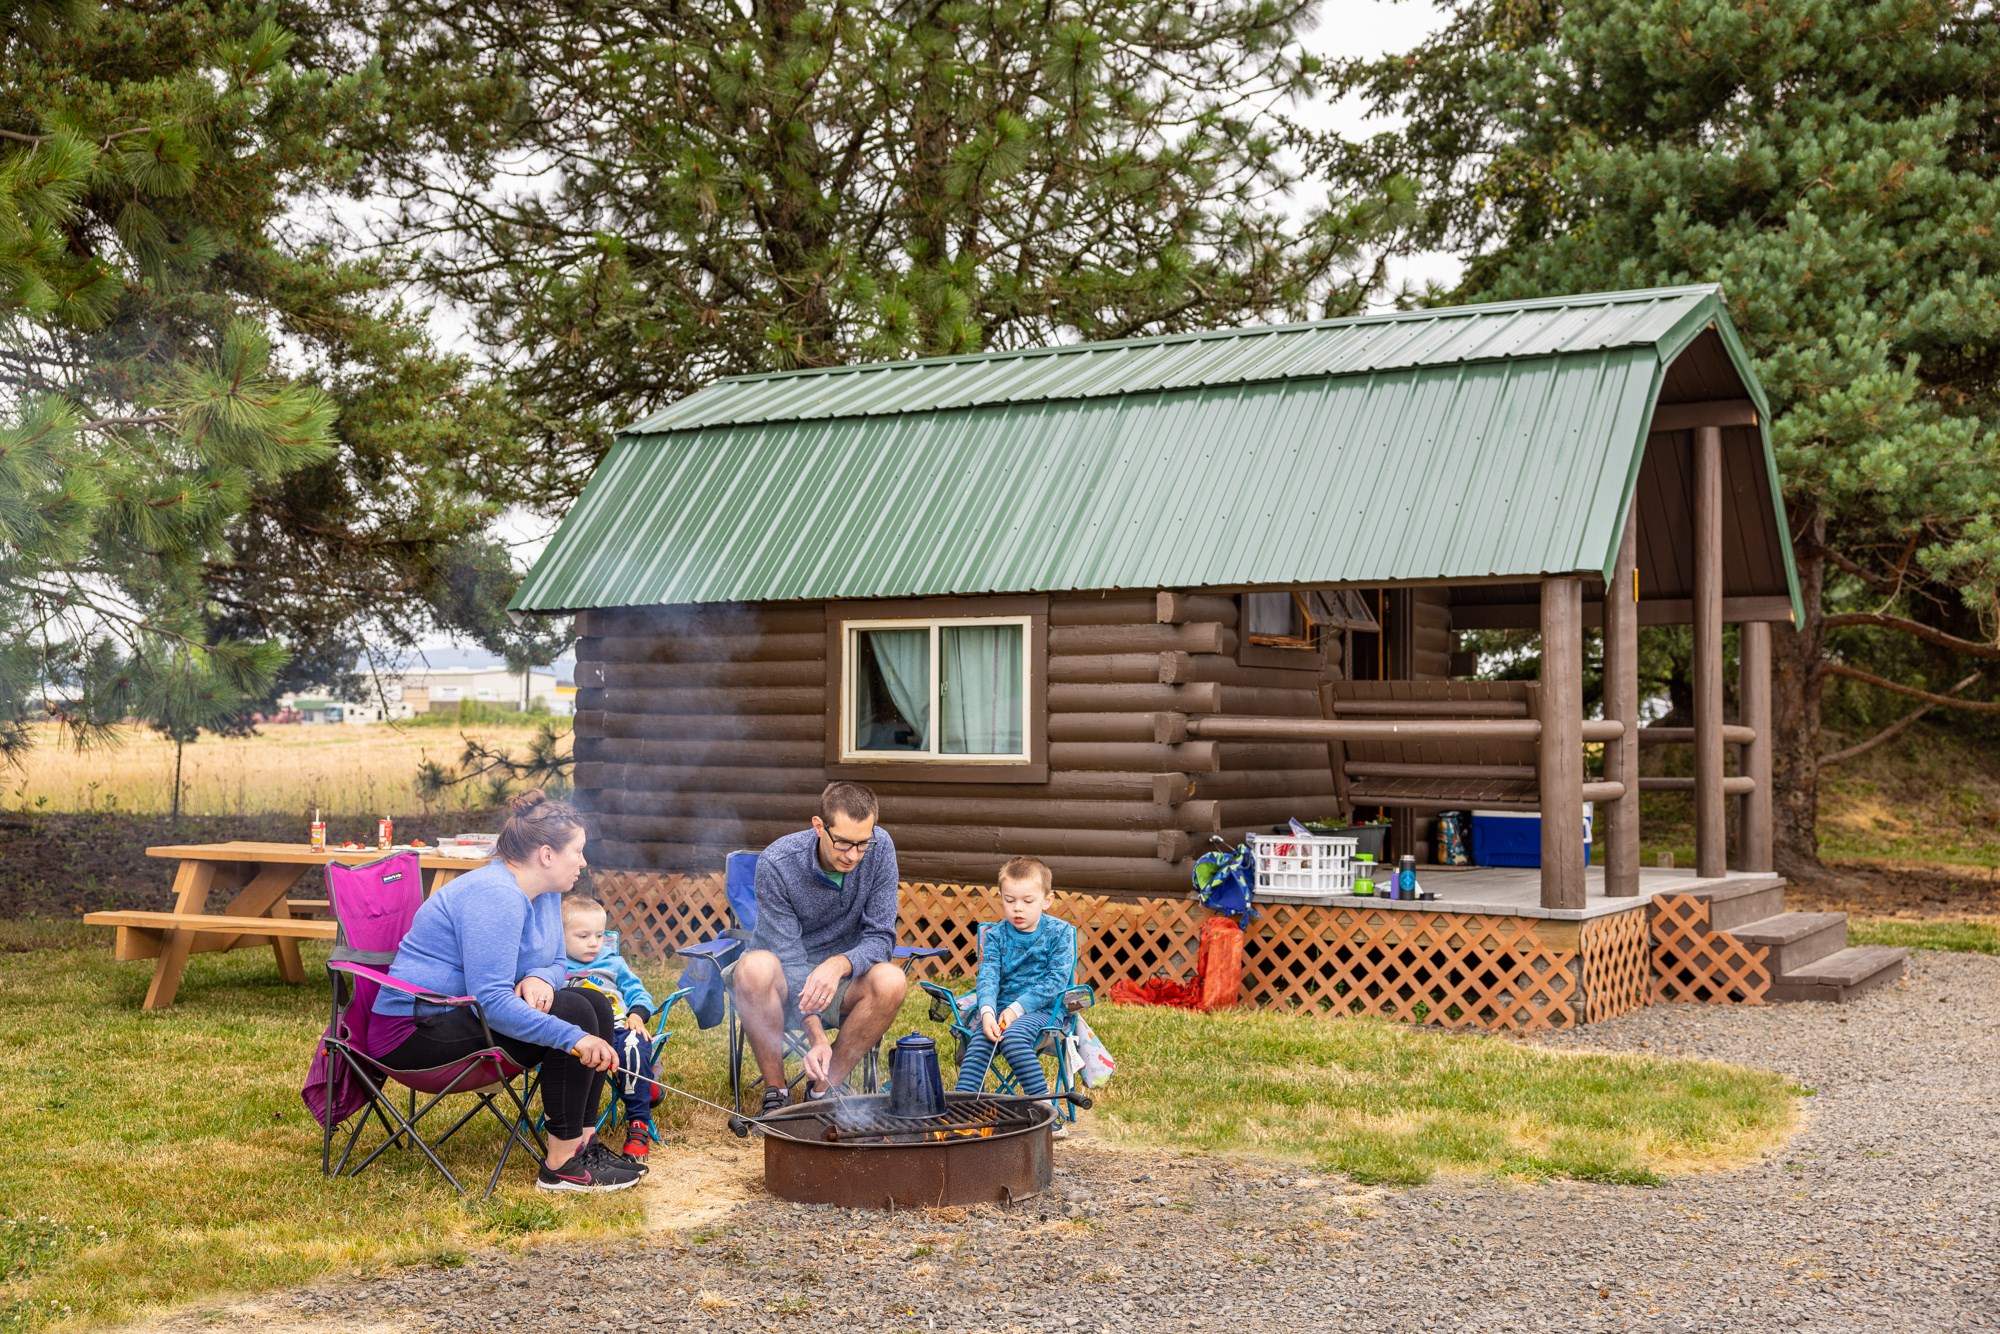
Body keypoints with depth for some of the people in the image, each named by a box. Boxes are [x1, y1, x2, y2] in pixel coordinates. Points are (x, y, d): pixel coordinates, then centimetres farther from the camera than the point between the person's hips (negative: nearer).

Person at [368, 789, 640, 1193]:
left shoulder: (545, 894, 7)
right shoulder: (495, 895, -25)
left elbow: (555, 963, 14)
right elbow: (491, 1000, -32)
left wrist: (539, 978, -12)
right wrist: (573, 1038, -35)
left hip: (458, 1016, 10)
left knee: (595, 1006, 0)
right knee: (574, 1013, -22)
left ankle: (581, 1141, 1)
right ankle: (561, 1165, -19)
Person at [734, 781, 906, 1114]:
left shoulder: (880, 848, -14)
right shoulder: (777, 863, -20)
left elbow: (880, 937, -12)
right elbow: (787, 956, -21)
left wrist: (840, 964, -35)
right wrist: (815, 1034, -34)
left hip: (842, 977, 2)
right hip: (789, 984, -2)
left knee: (891, 981, -31)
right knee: (756, 966, -37)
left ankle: (822, 1087, -12)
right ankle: (775, 1092, -17)